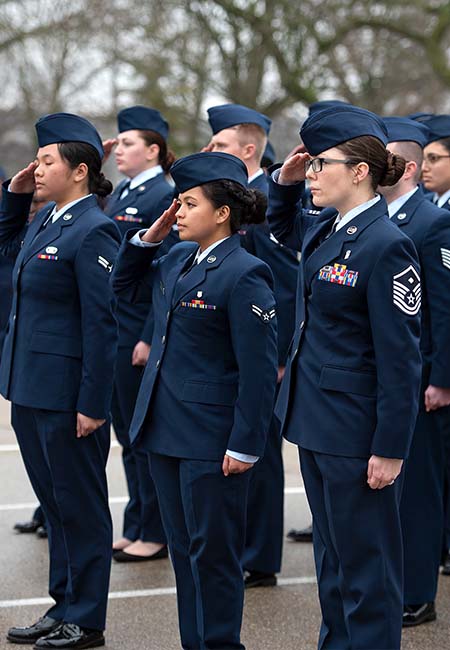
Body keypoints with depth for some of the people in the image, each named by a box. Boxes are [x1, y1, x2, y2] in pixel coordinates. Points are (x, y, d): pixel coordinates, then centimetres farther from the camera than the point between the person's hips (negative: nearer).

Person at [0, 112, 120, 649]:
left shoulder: (93, 232, -16)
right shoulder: (44, 219, 10)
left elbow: (102, 323, -18)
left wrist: (93, 404, -19)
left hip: (67, 393, -9)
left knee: (79, 504, 3)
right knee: (54, 502, 17)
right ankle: (63, 606, 28)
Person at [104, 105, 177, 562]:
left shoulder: (165, 197, -12)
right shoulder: (122, 193, 14)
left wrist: (150, 338, -19)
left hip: (140, 332, -8)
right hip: (113, 330, 8)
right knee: (127, 432, 14)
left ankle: (155, 534, 11)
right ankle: (135, 528, 23)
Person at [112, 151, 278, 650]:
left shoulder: (244, 275, -16)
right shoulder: (178, 259, 8)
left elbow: (259, 371, -17)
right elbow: (126, 285, 25)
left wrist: (245, 446, -17)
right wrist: (149, 235, 9)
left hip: (211, 439, -8)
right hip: (165, 429, 8)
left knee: (213, 551, 2)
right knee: (183, 547, 15)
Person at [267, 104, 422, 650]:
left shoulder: (385, 245, -19)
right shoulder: (325, 231, 6)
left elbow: (400, 359, -19)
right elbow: (281, 226, 31)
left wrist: (390, 449, -18)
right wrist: (284, 181, 10)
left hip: (356, 432, -9)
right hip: (315, 420, 9)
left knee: (365, 562, 3)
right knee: (331, 551, 19)